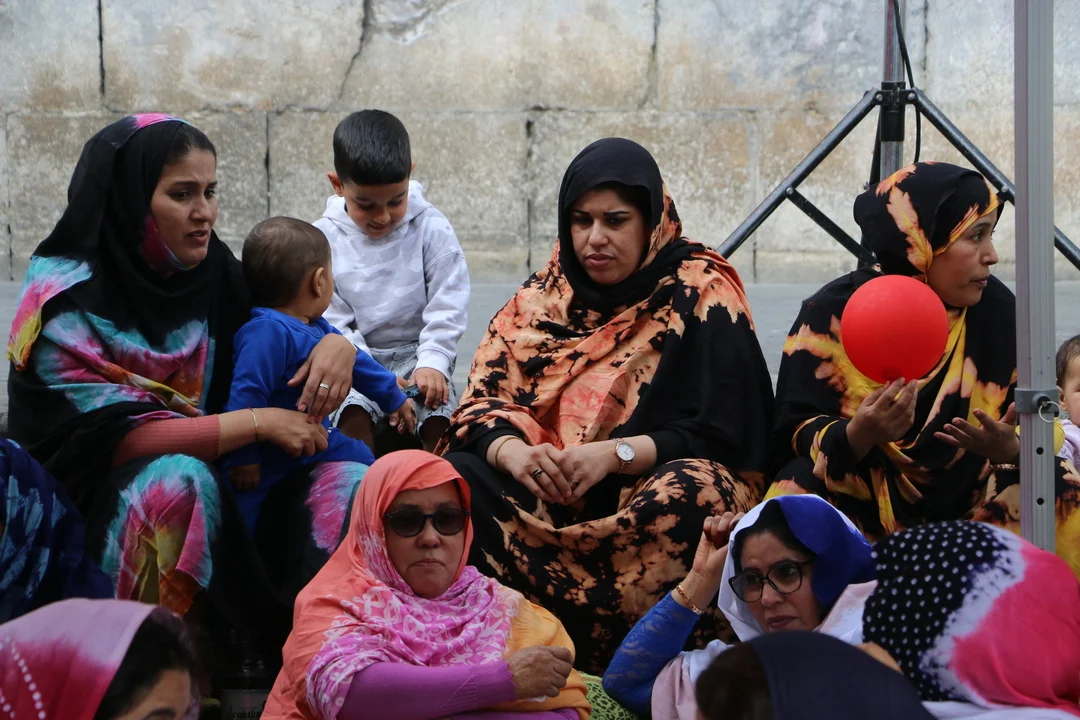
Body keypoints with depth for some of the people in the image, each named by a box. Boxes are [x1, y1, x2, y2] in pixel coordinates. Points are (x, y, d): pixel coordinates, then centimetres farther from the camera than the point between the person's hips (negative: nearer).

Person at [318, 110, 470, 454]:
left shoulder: (431, 228, -3)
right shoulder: (325, 239, -3)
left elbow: (448, 308, -3)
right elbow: (331, 321, -4)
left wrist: (432, 363, -17)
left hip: (419, 351, 0)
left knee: (437, 416, -25)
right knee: (353, 414, -28)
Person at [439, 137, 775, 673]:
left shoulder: (700, 295, 0)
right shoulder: (543, 296, 14)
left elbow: (721, 435, -6)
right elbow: (484, 400, 5)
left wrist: (615, 454, -20)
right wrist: (513, 452, -19)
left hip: (659, 485, -3)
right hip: (548, 498, 4)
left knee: (689, 496, -37)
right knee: (453, 482, -24)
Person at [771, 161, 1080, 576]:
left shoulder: (997, 311, 0)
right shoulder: (835, 312, -9)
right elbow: (797, 433, -10)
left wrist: (1010, 449, -21)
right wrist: (859, 434, -31)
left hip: (966, 503, 3)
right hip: (858, 505, -3)